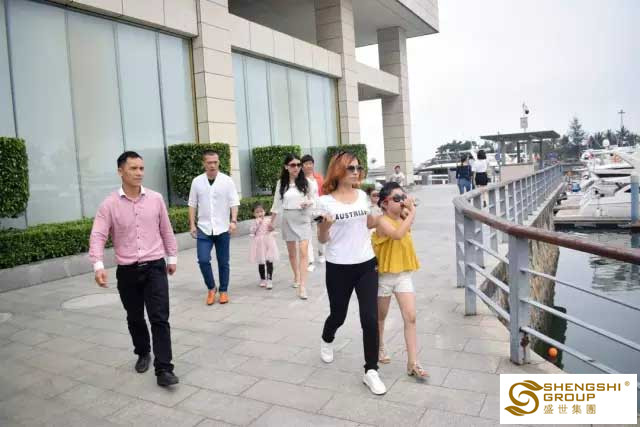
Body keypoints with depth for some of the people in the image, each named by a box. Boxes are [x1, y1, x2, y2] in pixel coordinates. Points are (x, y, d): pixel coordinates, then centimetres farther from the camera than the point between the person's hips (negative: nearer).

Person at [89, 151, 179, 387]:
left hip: (155, 267, 0)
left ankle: (163, 369, -3)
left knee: (159, 318, -6)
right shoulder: (109, 204, -6)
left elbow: (166, 230, 10)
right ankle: (143, 353, 41)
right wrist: (98, 265, -26)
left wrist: (172, 257, 15)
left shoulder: (156, 199, 0)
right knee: (135, 319, 16)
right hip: (127, 271, 1)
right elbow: (98, 236, -11)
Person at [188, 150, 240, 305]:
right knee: (203, 260, -8)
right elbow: (192, 205, 7)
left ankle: (224, 291, 24)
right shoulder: (197, 181, 1)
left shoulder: (227, 180, -4)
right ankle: (211, 288, 15)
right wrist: (192, 224, 1)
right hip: (203, 229, 1)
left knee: (223, 262, 8)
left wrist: (234, 220, -19)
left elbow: (234, 203, -5)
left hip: (222, 229, -1)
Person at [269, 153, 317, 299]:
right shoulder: (281, 183, 1)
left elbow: (314, 198, 6)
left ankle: (302, 286, -12)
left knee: (303, 252, -11)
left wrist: (308, 203, -17)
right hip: (288, 219, 2)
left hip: (303, 219, -2)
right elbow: (277, 203, 9)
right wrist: (272, 222, 12)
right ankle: (296, 277, 36)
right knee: (292, 252, 14)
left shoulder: (306, 182, -4)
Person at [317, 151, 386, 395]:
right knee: (338, 315, 15)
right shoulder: (326, 201, -10)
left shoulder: (363, 196, 3)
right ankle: (327, 340, 51)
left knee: (370, 318, -4)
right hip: (338, 268, -3)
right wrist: (325, 226, -28)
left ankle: (370, 371, 10)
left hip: (366, 265, 3)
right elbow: (322, 239, -6)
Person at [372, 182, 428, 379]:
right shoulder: (383, 221, -19)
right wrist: (412, 213, -34)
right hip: (384, 276, -5)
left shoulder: (404, 218, 2)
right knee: (380, 316, 15)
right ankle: (379, 348, 39)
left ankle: (413, 363, 2)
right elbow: (398, 234, -37)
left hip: (404, 274, 5)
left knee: (410, 317, -3)